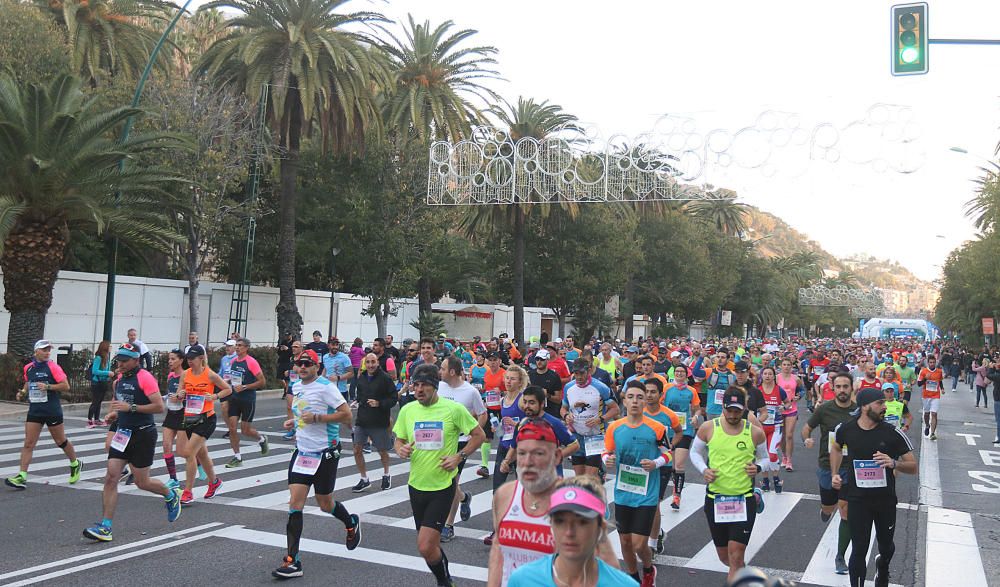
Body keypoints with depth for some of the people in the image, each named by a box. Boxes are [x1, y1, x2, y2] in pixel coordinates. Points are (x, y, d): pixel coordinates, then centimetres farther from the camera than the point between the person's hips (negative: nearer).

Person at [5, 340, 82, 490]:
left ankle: (75, 464, 31)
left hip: (52, 411, -4)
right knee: (28, 444, -3)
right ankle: (22, 477, -4)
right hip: (34, 410, 4)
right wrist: (23, 392, 8)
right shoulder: (28, 368, 7)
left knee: (61, 441, 9)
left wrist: (48, 386, -23)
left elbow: (66, 386, -12)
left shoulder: (53, 367, -8)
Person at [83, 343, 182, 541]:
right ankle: (105, 527, -1)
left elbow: (159, 406, -20)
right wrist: (114, 413, 9)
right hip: (123, 433, 7)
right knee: (111, 477, -4)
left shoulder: (145, 377, -14)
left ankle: (171, 495, 31)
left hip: (143, 434, -7)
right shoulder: (120, 378, 11)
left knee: (142, 482, 3)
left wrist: (131, 407, -23)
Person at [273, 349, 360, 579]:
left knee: (325, 504, 8)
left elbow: (346, 414, -18)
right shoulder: (296, 386, 9)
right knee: (295, 502, -5)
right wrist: (293, 422, 7)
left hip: (325, 452, -6)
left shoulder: (326, 387, -15)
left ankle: (351, 523, 41)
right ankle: (292, 561, -2)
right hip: (302, 451, 6)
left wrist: (316, 418, -24)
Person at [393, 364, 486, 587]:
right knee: (430, 544, 17)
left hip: (443, 486, -5)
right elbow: (399, 441, 12)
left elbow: (479, 435, -1)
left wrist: (459, 456, -11)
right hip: (416, 484, 5)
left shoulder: (454, 409, -11)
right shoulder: (407, 410, 0)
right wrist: (401, 450, -11)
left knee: (426, 547, -12)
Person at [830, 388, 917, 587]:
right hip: (858, 498, -1)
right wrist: (835, 474, 6)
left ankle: (882, 569, 55)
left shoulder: (893, 433, -14)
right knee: (859, 550, -2)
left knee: (886, 546, 22)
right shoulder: (846, 429, -8)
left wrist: (893, 463, -29)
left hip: (886, 499, 1)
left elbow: (913, 467, -9)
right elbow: (836, 448, 16)